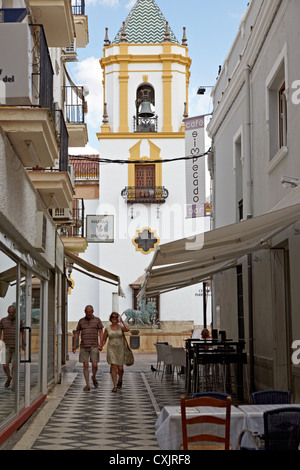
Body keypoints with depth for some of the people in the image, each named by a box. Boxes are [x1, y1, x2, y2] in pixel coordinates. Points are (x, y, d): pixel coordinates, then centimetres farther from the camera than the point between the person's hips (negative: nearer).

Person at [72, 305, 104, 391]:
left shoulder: (97, 320, 2)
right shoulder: (81, 321, 8)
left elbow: (101, 332, -2)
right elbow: (77, 333, 11)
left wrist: (101, 344, -14)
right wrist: (74, 345, 4)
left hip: (94, 346, -1)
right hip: (84, 347, 2)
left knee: (94, 365, -8)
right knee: (85, 365, -3)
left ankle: (94, 377, 23)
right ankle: (87, 385, 2)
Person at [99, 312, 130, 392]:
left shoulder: (121, 327, 0)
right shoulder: (107, 328, 4)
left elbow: (127, 329, -23)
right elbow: (104, 340, 10)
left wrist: (122, 321, -14)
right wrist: (101, 346, -7)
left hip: (120, 349, 0)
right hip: (111, 349, 0)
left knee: (120, 368, 1)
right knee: (113, 367, -11)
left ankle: (120, 380, 33)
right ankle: (115, 386, -6)